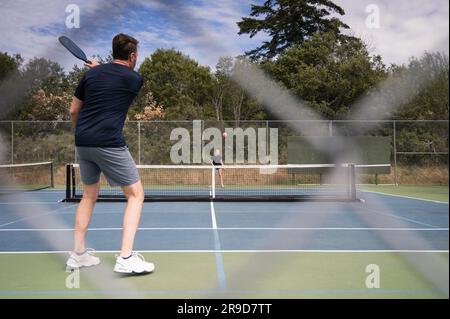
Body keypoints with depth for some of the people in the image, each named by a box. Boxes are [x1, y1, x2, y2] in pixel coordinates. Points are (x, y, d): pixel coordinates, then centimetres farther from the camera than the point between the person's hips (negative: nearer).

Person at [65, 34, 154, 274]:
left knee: (89, 195, 21)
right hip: (109, 144, -6)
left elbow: (73, 111, 16)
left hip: (83, 143, 6)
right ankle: (126, 258, -6)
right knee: (136, 194, 3)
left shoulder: (92, 73, 12)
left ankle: (78, 254, 22)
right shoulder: (135, 79, 0)